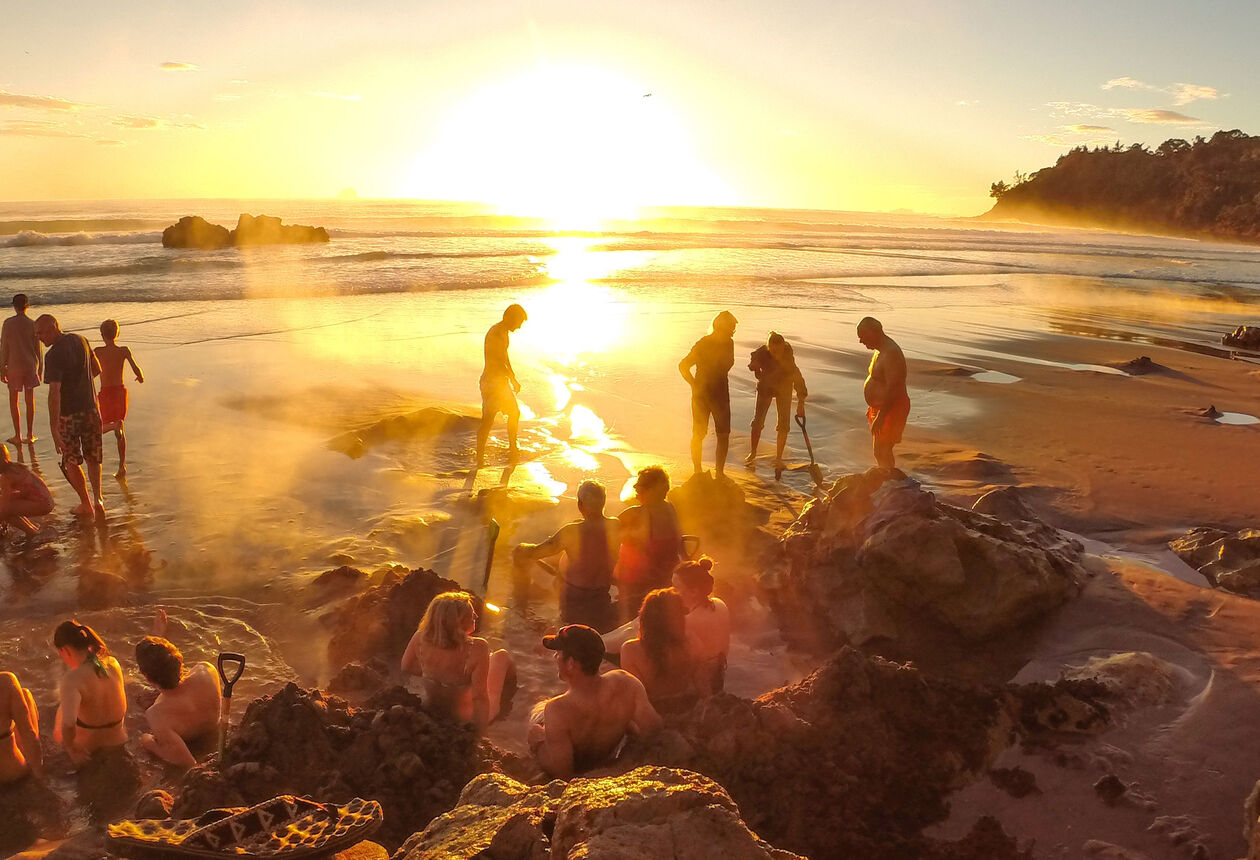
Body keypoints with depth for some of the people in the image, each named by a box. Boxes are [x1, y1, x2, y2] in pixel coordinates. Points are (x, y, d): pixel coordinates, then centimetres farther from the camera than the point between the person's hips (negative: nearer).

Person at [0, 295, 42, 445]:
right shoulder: (33, 325, -3)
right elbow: (38, 349, 0)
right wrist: (40, 369, 10)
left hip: (14, 366, -2)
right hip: (30, 365, 2)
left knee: (13, 400, 8)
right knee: (30, 399, 9)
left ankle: (18, 436, 8)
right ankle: (30, 435, 12)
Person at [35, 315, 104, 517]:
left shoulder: (53, 355, -21)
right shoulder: (81, 341, 0)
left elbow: (54, 392, -26)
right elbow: (97, 370, 14)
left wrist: (54, 429, -26)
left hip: (68, 414, -6)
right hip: (90, 409, 6)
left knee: (71, 462, 12)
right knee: (93, 458, 18)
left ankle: (86, 504, 20)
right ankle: (97, 498, 5)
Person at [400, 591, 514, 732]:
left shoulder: (420, 637, -23)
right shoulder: (477, 649, -37)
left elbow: (406, 667, -4)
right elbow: (479, 698, -33)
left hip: (430, 708, 4)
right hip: (466, 718, -4)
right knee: (502, 656, 19)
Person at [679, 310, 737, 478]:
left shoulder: (728, 343, 2)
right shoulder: (702, 345, -16)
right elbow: (683, 366, -12)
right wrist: (695, 385, -11)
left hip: (721, 394, 5)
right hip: (701, 395, -5)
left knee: (724, 434, 4)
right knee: (698, 435, 3)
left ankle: (719, 472, 14)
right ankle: (697, 472, 16)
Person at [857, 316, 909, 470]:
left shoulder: (890, 354, -24)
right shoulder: (881, 350, 10)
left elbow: (892, 388, -29)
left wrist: (880, 418, -30)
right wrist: (872, 408, 23)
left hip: (890, 410, -11)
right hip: (882, 407, 11)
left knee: (882, 452, -7)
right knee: (878, 450, 17)